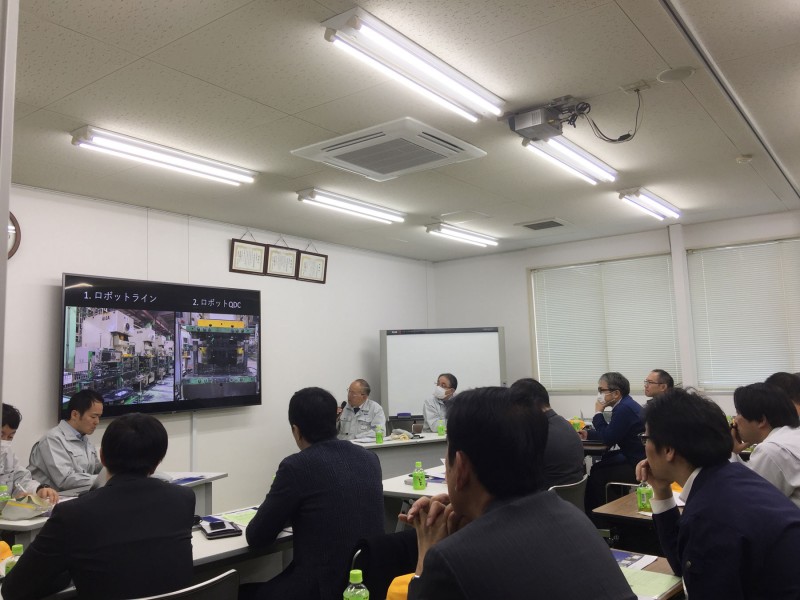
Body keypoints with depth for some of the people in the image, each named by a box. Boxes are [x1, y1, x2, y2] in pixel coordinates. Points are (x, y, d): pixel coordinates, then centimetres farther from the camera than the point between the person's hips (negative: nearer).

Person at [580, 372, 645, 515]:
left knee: (596, 477, -12)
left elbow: (608, 439, -19)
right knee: (597, 467, 12)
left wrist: (598, 412, -11)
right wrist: (588, 434, 9)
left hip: (638, 465, -11)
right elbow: (610, 433, 18)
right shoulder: (625, 404, 10)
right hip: (633, 456, 11)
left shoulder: (624, 408, -22)